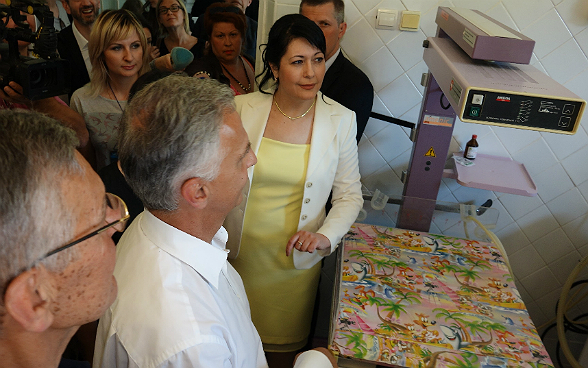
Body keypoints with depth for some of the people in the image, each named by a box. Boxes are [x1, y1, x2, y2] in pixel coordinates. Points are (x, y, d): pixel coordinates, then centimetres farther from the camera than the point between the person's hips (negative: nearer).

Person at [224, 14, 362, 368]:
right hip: (239, 252, 1)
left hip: (295, 257, 0)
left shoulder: (341, 120, -9)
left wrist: (326, 236, -17)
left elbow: (349, 195, -1)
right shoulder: (242, 109, -10)